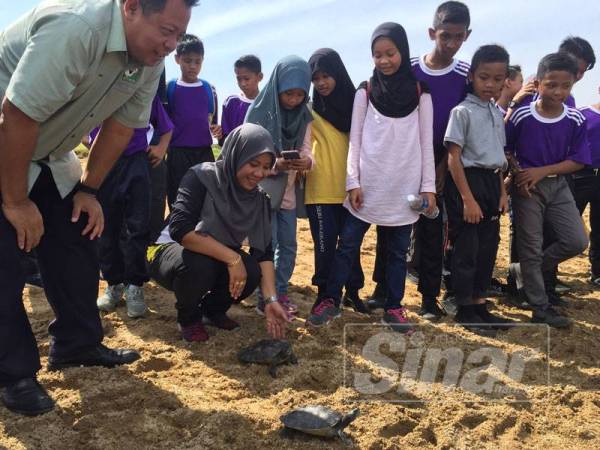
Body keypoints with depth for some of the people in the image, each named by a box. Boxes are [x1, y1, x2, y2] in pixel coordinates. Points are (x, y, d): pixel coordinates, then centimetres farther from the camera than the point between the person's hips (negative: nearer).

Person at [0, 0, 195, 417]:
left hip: (46, 156, 8)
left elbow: (122, 125, 2)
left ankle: (76, 345, 21)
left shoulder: (150, 58, -9)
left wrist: (88, 189, 3)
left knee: (76, 244, 7)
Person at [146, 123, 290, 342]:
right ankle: (188, 317, -4)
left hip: (219, 259, 5)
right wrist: (232, 258, -36)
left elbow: (264, 252, -11)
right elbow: (180, 229, -33)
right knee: (198, 265, -37)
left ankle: (213, 310, 6)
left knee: (251, 272, -26)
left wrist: (270, 300, -23)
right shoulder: (202, 177, -23)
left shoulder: (259, 199, -7)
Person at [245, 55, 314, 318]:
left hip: (289, 191, 5)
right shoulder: (260, 112, -11)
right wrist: (276, 164, -30)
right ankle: (266, 299, 7)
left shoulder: (304, 117, 4)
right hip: (264, 190, -5)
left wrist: (307, 162, -24)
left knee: (289, 245, 10)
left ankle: (281, 294, 23)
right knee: (267, 246, -4)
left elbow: (306, 150, 1)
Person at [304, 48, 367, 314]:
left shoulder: (353, 102, 8)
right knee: (325, 243, 0)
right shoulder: (311, 108, 1)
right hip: (321, 188, -2)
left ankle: (352, 291, 21)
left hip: (348, 187, 3)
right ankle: (323, 293, 14)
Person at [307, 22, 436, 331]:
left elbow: (426, 143, 4)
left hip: (405, 186, 0)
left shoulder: (419, 93, 3)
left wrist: (428, 186, 0)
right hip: (369, 184, 0)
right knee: (347, 245, 2)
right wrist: (353, 182, -6)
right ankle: (330, 300, 11)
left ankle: (394, 306, 18)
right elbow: (355, 140, 2)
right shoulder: (365, 92, 3)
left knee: (398, 250, 9)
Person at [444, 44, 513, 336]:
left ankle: (480, 306, 24)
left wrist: (502, 192, 11)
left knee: (488, 247, 12)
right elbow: (453, 158, -14)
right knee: (467, 249, 0)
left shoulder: (498, 113, 12)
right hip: (467, 182, -7)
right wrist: (468, 199, -18)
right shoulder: (462, 111, -10)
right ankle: (465, 311, 12)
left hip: (491, 184, 7)